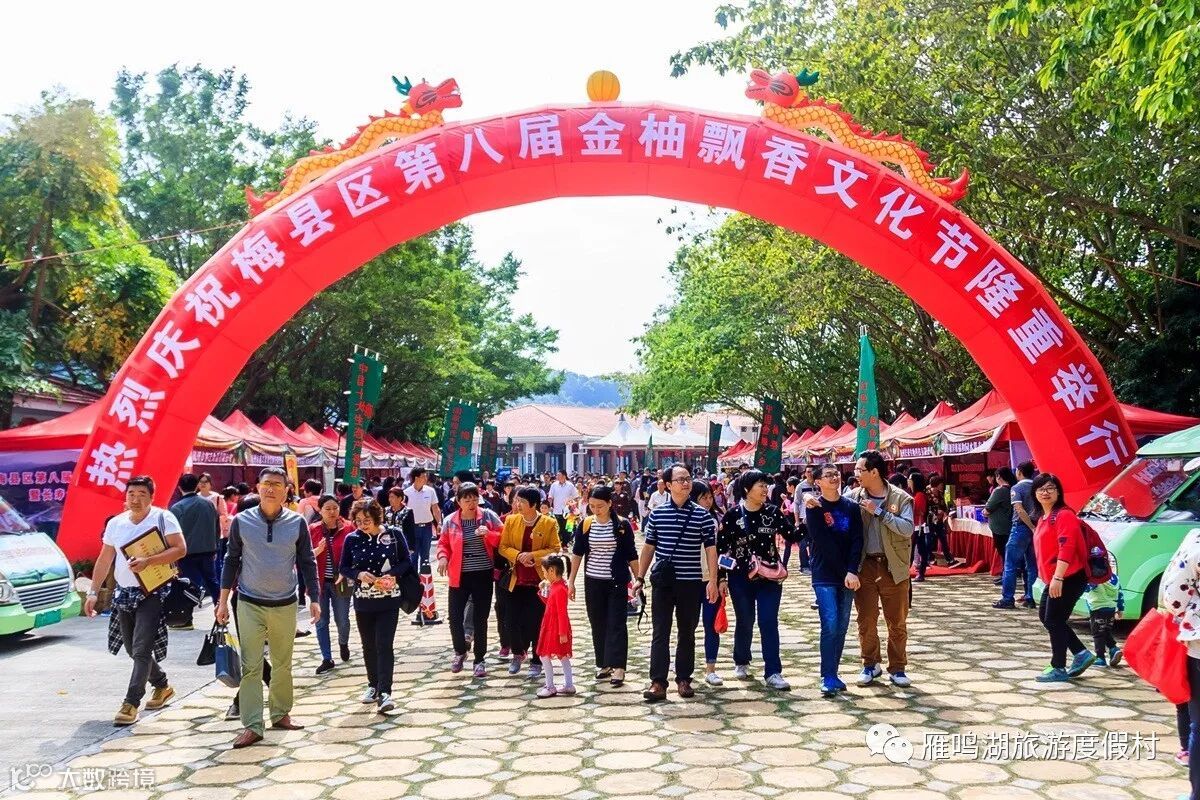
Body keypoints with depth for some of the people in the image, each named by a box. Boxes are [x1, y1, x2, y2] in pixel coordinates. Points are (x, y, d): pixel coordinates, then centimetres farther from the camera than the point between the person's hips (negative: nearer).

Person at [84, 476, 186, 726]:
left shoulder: (163, 518, -8)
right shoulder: (115, 523, 9)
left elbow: (180, 549, -16)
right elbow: (104, 560, 13)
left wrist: (148, 562, -26)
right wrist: (93, 592, 7)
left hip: (153, 592, -6)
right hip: (124, 593, 7)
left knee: (141, 650, -11)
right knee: (133, 649, 16)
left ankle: (131, 703, -6)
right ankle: (162, 686, 35)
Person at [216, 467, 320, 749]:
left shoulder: (297, 523, -4)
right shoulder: (241, 521, -5)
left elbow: (307, 562, 3)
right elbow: (232, 561, 3)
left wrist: (313, 599, 0)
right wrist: (223, 601, 2)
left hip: (285, 604, 1)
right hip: (250, 604, -1)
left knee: (283, 664, 13)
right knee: (251, 667, -2)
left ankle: (280, 713, 29)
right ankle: (252, 726, 3)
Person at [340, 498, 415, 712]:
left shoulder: (394, 534, -6)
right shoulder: (352, 539, -2)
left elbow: (406, 562, 1)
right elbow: (343, 568, 5)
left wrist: (393, 574, -17)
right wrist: (359, 574, -15)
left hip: (388, 600, -3)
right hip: (363, 601, 3)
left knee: (384, 645, -9)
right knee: (369, 645, 14)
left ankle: (384, 692, -11)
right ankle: (374, 685, 30)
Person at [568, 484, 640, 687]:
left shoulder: (622, 524, -7)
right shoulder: (585, 524, 0)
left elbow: (631, 555, -2)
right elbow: (577, 554, 5)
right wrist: (571, 582, 3)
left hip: (616, 582, -3)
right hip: (593, 582, 3)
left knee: (616, 624, -5)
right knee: (597, 624, 9)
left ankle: (618, 668, -5)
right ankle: (604, 664, 20)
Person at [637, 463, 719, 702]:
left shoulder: (702, 515, -2)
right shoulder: (657, 514, 2)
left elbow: (710, 549, 0)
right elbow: (648, 548, 9)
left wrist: (713, 580, -7)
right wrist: (640, 577, 9)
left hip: (691, 583, 0)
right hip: (663, 582, 0)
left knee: (687, 633, 10)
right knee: (660, 633, 0)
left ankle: (683, 679, 21)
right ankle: (658, 682, 3)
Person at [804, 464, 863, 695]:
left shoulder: (851, 507, 5)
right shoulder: (813, 506, -1)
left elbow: (857, 540, -3)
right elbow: (820, 540, -11)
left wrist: (852, 571, -11)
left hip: (847, 577, 3)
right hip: (824, 576, -3)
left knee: (842, 627, 6)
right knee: (830, 625, -11)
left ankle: (832, 674, 16)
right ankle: (828, 677, -5)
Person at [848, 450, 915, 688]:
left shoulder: (900, 497, -7)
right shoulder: (854, 496, 0)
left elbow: (907, 529, -17)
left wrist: (879, 511, -20)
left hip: (893, 567, -2)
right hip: (865, 565, 2)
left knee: (897, 622, 8)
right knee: (866, 621, 8)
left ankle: (897, 668, 22)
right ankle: (870, 665, 24)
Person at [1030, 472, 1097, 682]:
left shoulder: (1064, 515, -15)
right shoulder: (1043, 518, 15)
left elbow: (1066, 548, -24)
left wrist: (1057, 578, -29)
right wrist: (1046, 576, 21)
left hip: (1069, 578, -10)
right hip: (1052, 580, 10)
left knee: (1054, 620, -5)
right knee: (1045, 616, 14)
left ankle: (1058, 669, 6)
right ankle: (1082, 654, 22)